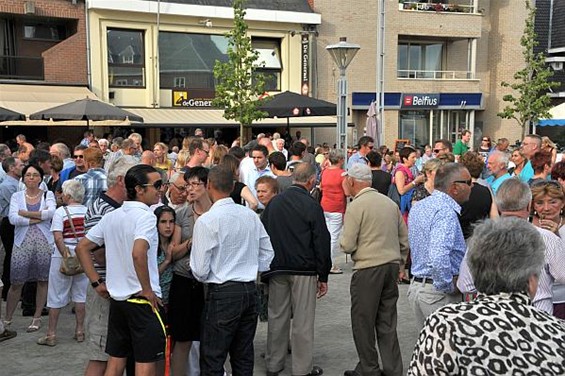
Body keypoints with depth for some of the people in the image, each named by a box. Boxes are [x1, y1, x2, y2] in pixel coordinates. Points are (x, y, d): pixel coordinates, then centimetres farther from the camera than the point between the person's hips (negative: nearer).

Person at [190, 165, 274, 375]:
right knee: (244, 358, 16)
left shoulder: (207, 221, -13)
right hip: (251, 290, 7)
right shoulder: (251, 216, 4)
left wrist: (203, 278, 9)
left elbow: (200, 270, -12)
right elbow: (267, 253, 12)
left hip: (223, 294, -6)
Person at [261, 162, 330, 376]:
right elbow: (322, 244, -10)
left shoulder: (274, 202, 4)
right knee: (303, 321, 4)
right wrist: (323, 277, -2)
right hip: (303, 270, -5)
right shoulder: (312, 206, -11)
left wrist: (266, 267, 19)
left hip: (277, 269, 5)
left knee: (277, 317, 14)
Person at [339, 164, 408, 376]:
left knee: (363, 322, 6)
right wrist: (400, 266, 23)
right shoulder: (390, 203, 9)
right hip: (392, 267, 7)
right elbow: (404, 239, 13)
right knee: (387, 323, 13)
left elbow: (347, 245, -13)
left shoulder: (356, 206, -10)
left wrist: (343, 240, 9)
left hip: (368, 270, -6)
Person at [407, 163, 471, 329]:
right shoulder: (446, 212, -20)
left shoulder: (418, 207, 10)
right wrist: (449, 288, -18)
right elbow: (438, 258, -33)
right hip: (438, 291, -9)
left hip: (416, 285, 9)